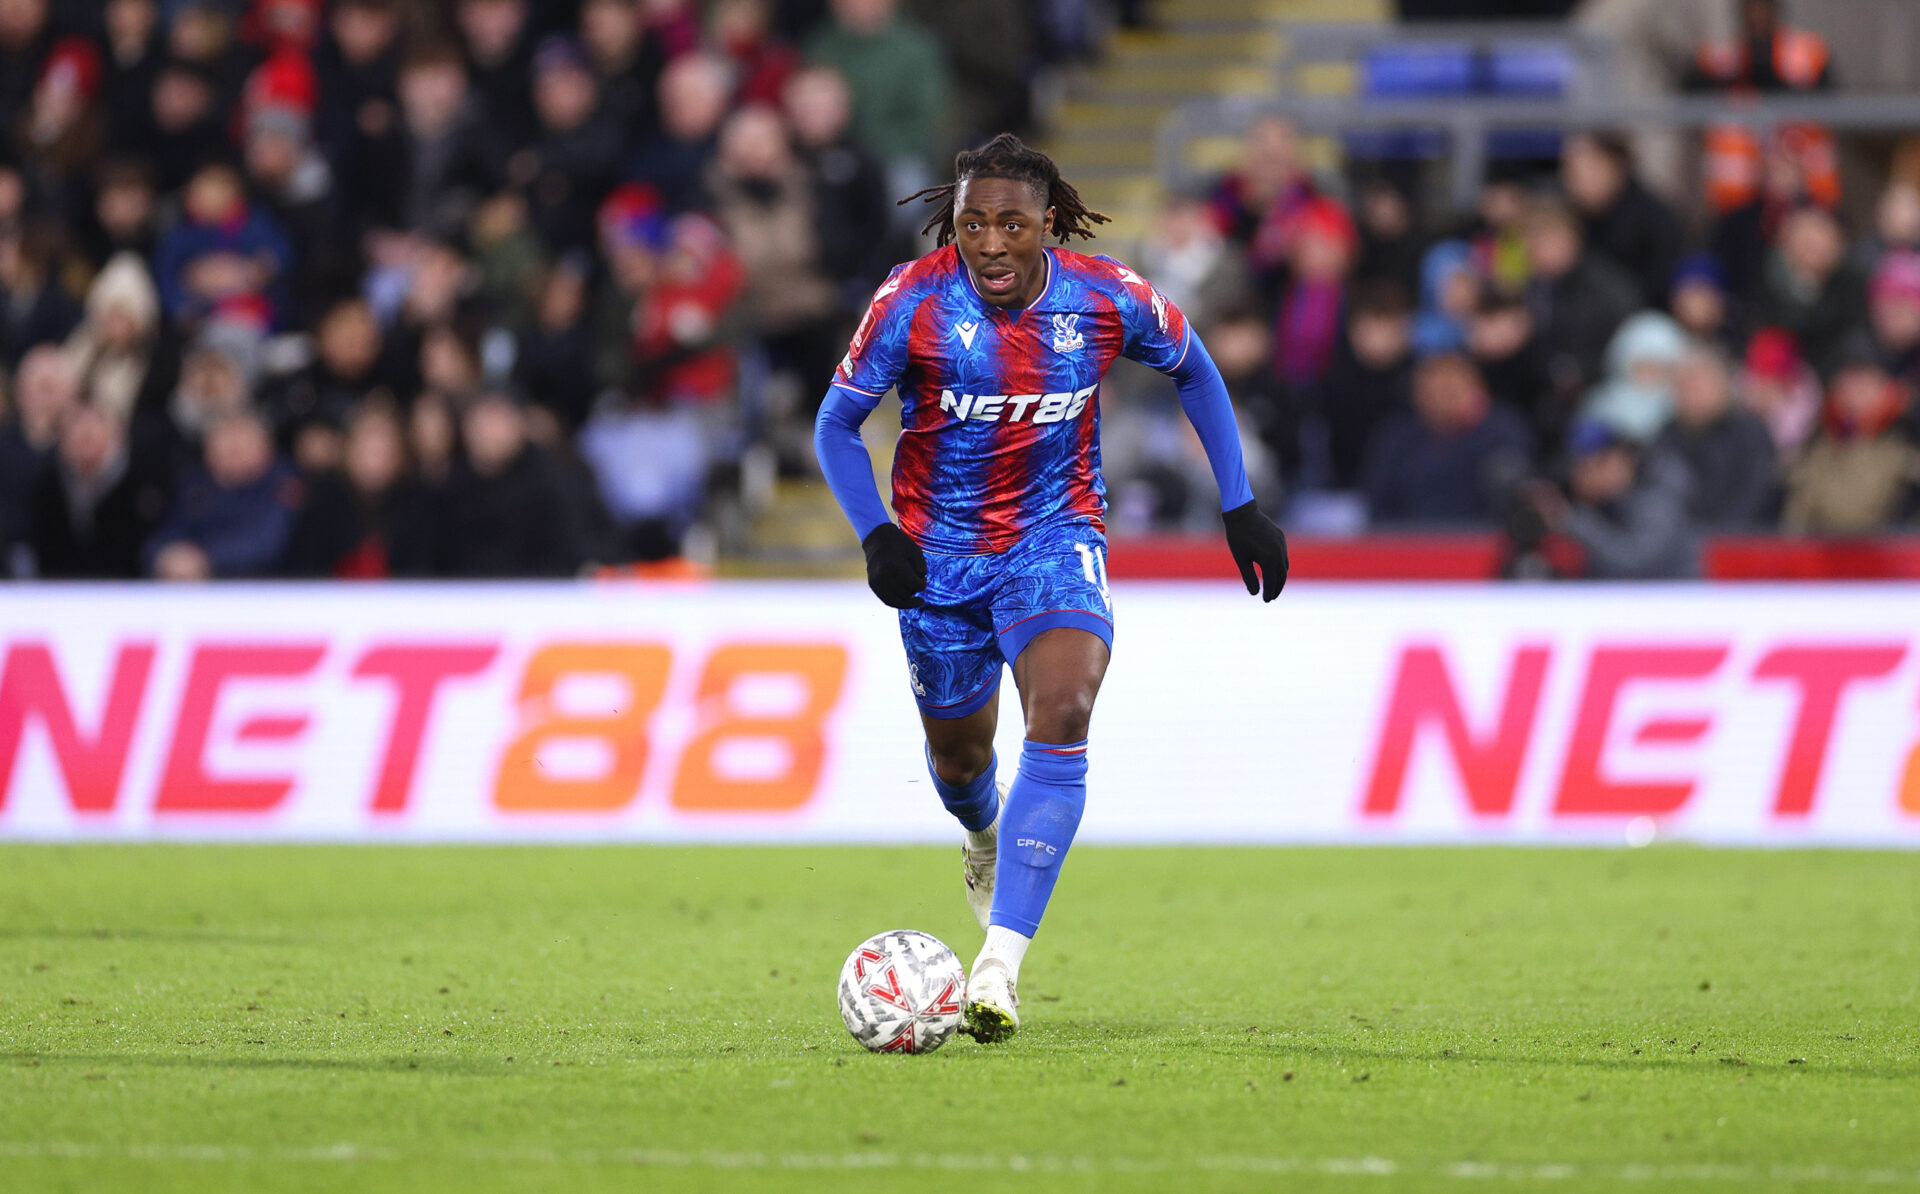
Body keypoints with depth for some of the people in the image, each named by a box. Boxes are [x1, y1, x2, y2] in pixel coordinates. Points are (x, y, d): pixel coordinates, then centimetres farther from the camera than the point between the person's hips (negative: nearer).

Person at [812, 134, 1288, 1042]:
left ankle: (1000, 965, -30)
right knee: (958, 749, 15)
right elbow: (837, 423, -4)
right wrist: (874, 533, -20)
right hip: (938, 551, 1)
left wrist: (1240, 507, 6)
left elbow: (1192, 370, 8)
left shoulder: (1107, 299, -13)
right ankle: (985, 837, 57)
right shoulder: (912, 302, -16)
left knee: (1062, 717, -26)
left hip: (1055, 540, -1)